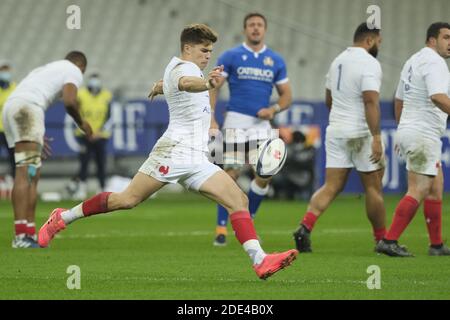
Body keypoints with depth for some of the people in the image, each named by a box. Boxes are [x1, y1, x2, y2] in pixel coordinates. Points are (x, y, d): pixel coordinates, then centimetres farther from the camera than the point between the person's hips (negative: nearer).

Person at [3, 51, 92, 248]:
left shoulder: (46, 68, 35)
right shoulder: (74, 71, 10)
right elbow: (69, 101, -8)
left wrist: (38, 136, 33)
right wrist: (81, 123, 11)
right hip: (28, 108, -8)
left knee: (33, 175, 12)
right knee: (25, 174, -15)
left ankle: (29, 234, 10)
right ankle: (21, 235, -24)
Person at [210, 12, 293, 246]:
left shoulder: (276, 61, 9)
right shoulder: (230, 56, 1)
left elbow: (286, 95, 14)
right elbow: (213, 88, -1)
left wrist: (273, 109, -6)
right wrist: (211, 120, -12)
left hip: (261, 124, 3)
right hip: (235, 122, -3)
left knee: (264, 175, -6)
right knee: (231, 174, -6)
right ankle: (221, 228, 3)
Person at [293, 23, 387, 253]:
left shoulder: (338, 61, 13)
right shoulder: (369, 63, -13)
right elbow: (371, 101, -23)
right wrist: (376, 138, -24)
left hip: (335, 130, 7)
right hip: (361, 133, -7)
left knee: (331, 187, 4)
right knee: (373, 188, 6)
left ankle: (305, 227, -15)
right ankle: (382, 240, 15)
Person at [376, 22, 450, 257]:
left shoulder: (414, 60, 18)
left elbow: (399, 100, 24)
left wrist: (401, 133, 29)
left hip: (408, 131, 10)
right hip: (423, 135, -10)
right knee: (418, 191, -10)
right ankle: (389, 241, -15)